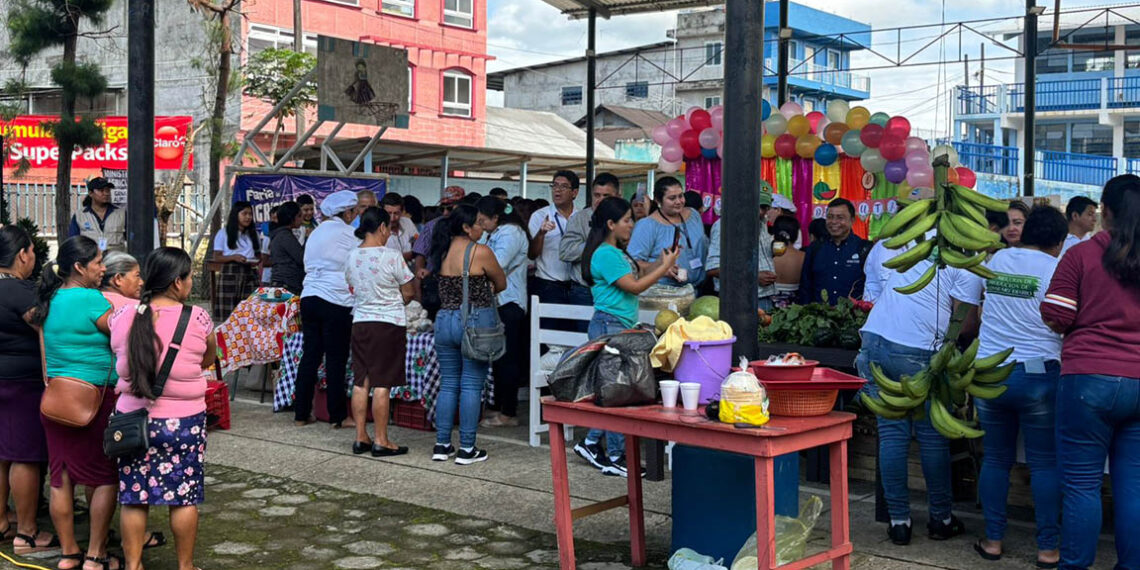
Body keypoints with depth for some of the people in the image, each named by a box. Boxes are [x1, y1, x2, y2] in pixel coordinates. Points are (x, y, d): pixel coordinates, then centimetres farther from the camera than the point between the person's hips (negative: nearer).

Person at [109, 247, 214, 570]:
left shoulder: (122, 317, -3)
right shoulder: (197, 319, -11)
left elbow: (119, 360, 11)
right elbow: (209, 359, 6)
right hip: (183, 422, -3)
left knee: (134, 497, 12)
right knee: (184, 496, 10)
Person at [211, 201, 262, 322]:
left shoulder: (254, 234, 19)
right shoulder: (224, 233, 7)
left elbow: (259, 255, 22)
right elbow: (216, 258, 2)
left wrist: (256, 261, -1)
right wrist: (233, 257, -14)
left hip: (250, 273, 3)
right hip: (230, 273, -3)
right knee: (228, 312, -9)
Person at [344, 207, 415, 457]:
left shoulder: (352, 257, 4)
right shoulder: (392, 256, -13)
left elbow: (353, 289, 14)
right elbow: (408, 293, -6)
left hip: (360, 322, 6)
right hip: (389, 324, -6)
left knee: (360, 382, 10)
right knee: (382, 384, -1)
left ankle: (360, 438, 16)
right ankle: (381, 441, 4)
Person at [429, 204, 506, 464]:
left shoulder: (442, 251, 7)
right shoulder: (480, 252, -10)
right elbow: (501, 284, 2)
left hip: (444, 321, 6)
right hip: (475, 321, -6)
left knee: (448, 384, 11)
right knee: (471, 386, 0)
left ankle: (442, 445, 14)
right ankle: (467, 449, 3)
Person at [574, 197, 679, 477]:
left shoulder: (617, 252, 17)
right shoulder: (606, 254, -15)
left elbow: (634, 281, 17)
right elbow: (635, 287, -17)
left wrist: (660, 264, 10)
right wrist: (665, 266, -10)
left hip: (622, 327, 10)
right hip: (609, 326, -10)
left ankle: (591, 443, 21)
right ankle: (615, 458, 0)